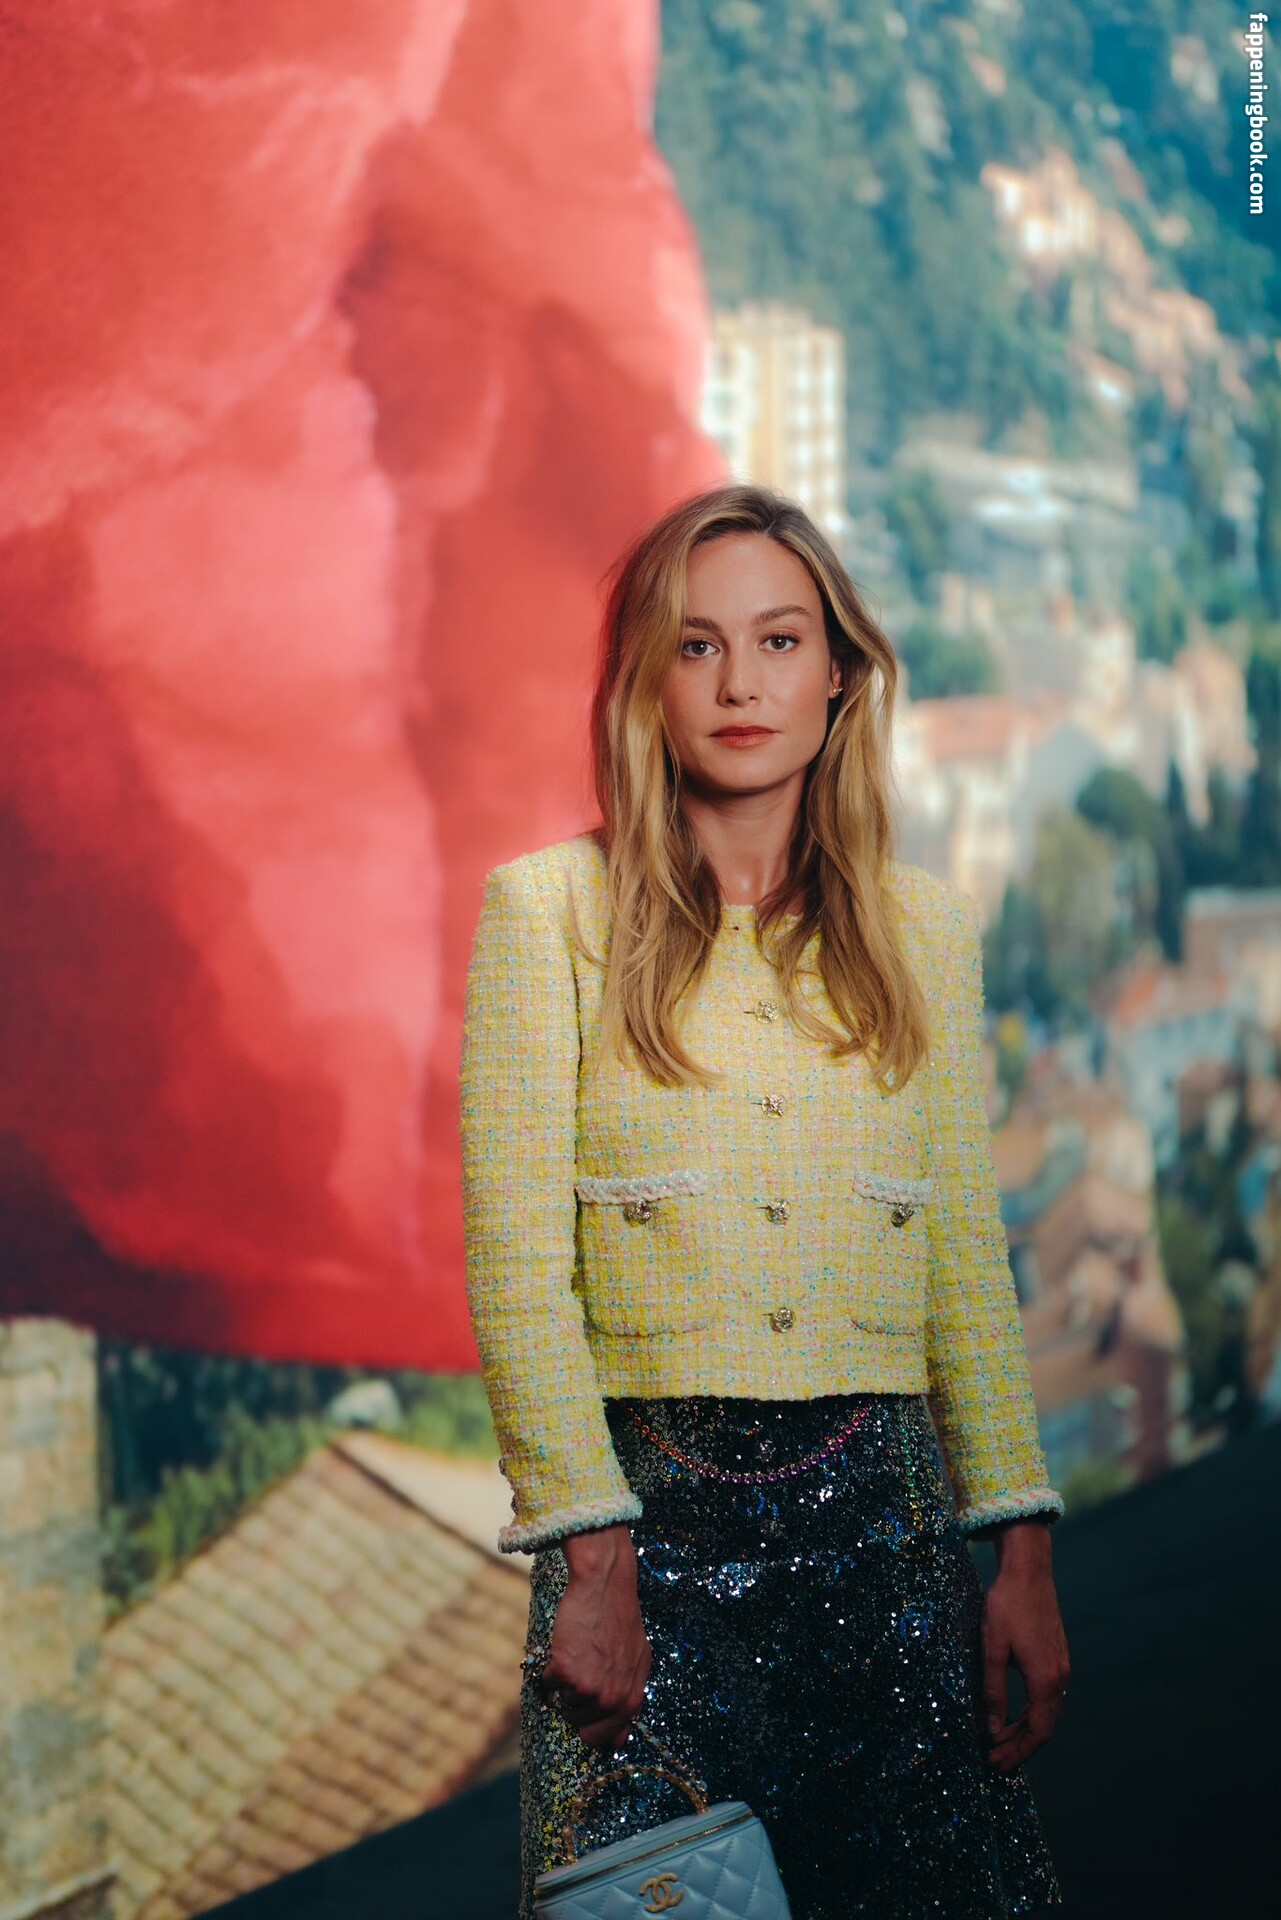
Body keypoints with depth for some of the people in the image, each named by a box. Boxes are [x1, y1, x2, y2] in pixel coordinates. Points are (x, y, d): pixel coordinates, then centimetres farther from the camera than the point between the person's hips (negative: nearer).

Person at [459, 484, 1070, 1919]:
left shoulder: (923, 927, 10)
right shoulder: (551, 909, 0)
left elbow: (966, 1258, 10)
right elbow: (514, 1266, -4)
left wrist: (1023, 1555, 3)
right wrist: (588, 1557, -11)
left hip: (883, 1515, 3)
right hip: (645, 1510, -2)